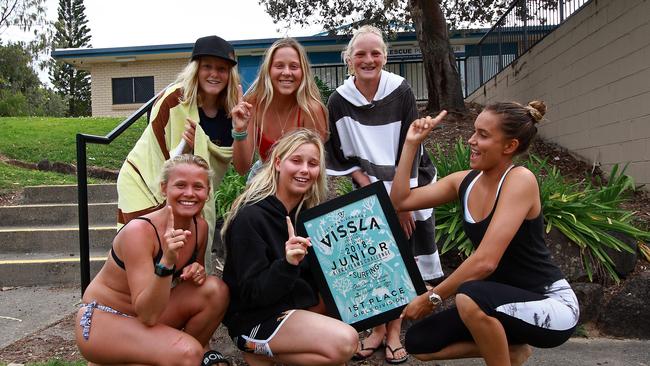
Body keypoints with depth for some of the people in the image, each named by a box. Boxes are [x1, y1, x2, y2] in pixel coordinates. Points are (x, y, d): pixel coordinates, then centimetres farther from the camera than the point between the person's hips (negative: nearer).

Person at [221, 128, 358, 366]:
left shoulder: (309, 209, 2)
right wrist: (287, 264, -37)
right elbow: (252, 293, -22)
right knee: (344, 342, -22)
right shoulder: (251, 217, -21)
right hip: (254, 319, -9)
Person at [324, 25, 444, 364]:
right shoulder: (339, 101, -9)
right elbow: (342, 156, -2)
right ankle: (378, 329, 15)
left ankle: (394, 331, 10)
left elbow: (411, 150, -14)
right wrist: (368, 189, -11)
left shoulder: (401, 92, -15)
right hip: (369, 190, 2)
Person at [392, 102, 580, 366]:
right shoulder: (465, 181, 1)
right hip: (505, 303, 8)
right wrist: (411, 144, -1)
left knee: (469, 296, -36)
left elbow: (485, 261, -29)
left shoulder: (520, 180, -21)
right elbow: (400, 201, 3)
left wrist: (431, 297, -19)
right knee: (419, 342, -2)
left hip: (551, 306, -7)